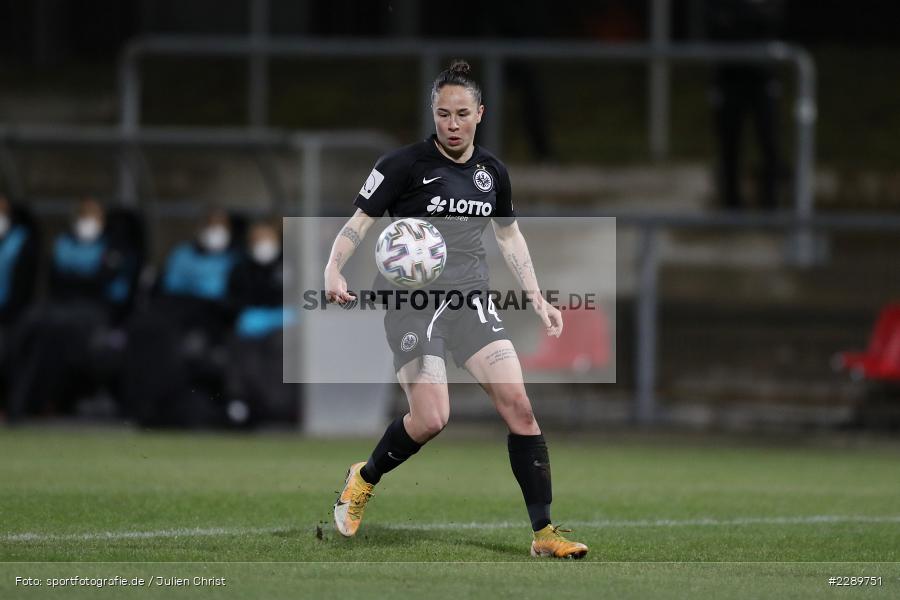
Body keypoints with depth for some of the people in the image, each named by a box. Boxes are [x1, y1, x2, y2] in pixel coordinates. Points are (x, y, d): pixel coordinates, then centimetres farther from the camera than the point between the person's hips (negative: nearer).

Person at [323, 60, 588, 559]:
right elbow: (356, 225, -7)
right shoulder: (404, 164, -7)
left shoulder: (491, 171, 9)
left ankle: (544, 532, -6)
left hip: (470, 301, 5)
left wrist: (537, 299, 18)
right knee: (430, 419, -20)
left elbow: (509, 234, 24)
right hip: (413, 305, -5)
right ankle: (363, 480, 12)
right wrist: (334, 271, -26)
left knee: (518, 405, -11)